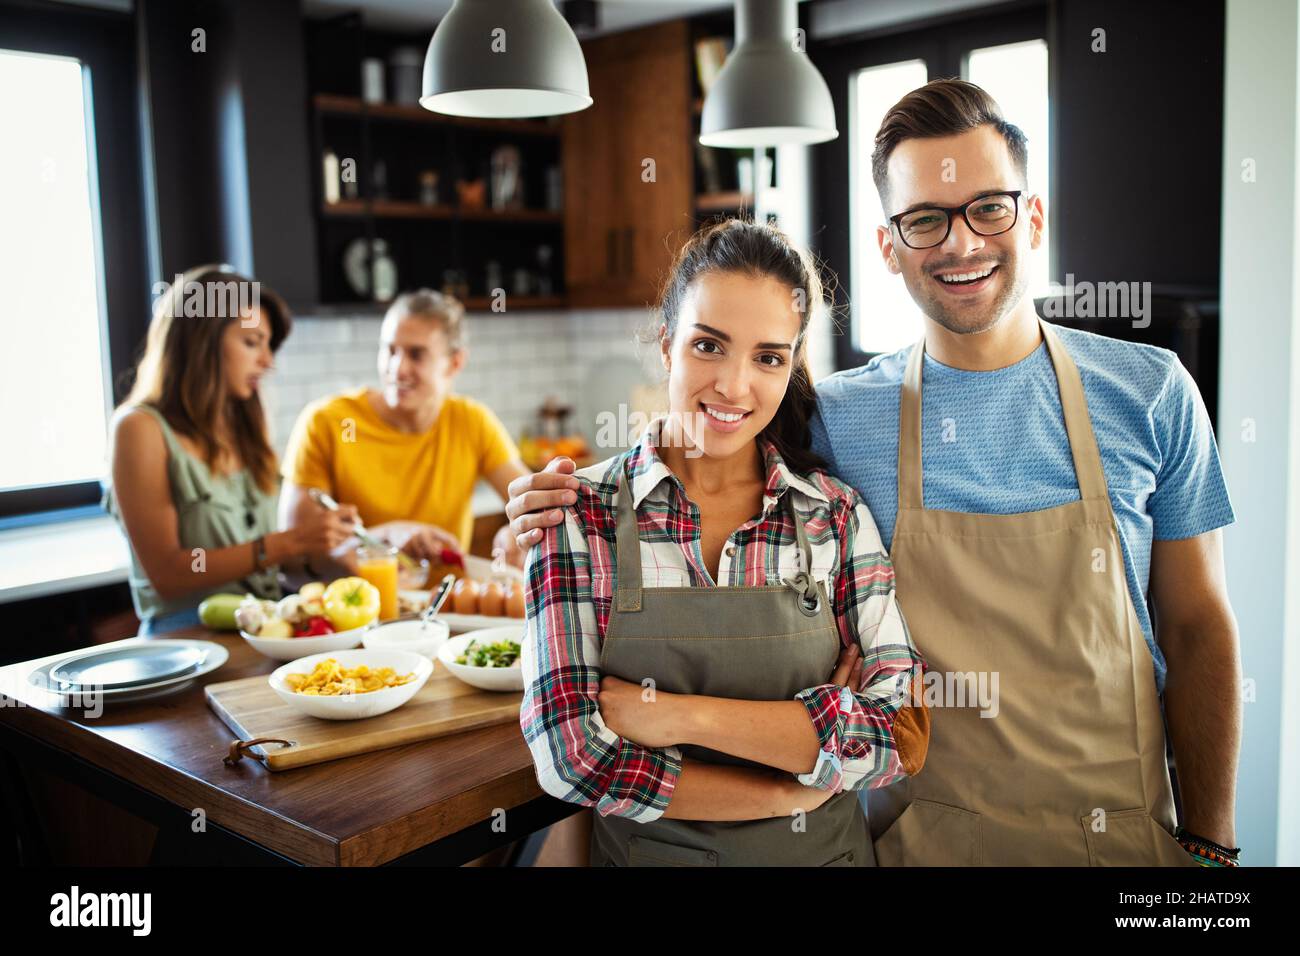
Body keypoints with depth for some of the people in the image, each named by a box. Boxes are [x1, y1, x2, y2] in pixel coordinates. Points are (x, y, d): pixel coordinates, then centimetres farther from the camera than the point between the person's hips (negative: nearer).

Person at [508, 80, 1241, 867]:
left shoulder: (1149, 393, -5)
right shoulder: (836, 417, -7)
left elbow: (1197, 628, 1)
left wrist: (1208, 841, -2)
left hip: (1122, 827, 1)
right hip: (923, 830, 0)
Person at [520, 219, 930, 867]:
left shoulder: (839, 516, -10)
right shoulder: (578, 513, -14)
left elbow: (902, 738, -17)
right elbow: (570, 755, -19)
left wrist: (684, 714, -24)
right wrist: (792, 791, -17)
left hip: (822, 851, 1)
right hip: (644, 852, -1)